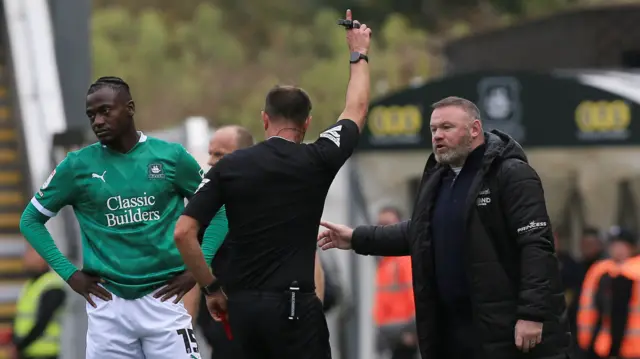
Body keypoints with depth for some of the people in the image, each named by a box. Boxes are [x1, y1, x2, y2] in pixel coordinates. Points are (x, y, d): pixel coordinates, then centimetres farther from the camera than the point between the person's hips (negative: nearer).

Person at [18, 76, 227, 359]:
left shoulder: (171, 157, 2)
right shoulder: (78, 166, 2)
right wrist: (69, 273, 2)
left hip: (162, 298, -1)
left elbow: (218, 210, 11)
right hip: (108, 304, 1)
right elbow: (31, 219, 11)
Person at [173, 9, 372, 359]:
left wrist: (211, 288, 9)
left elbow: (183, 232, -3)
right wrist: (359, 53, 33)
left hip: (242, 306, 4)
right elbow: (356, 110, 18)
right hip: (293, 305, -4)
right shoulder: (316, 162, 0)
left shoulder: (229, 167, 3)